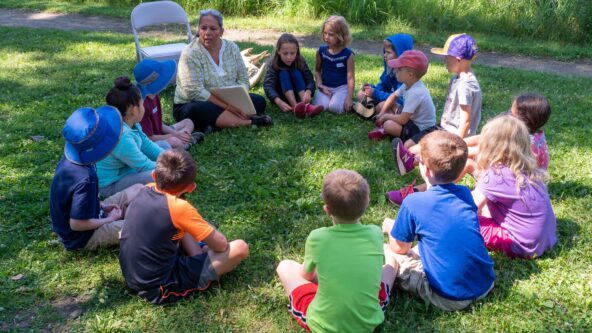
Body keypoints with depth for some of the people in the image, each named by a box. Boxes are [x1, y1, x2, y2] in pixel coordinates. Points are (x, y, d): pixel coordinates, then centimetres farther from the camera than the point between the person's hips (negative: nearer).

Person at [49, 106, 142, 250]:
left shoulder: (71, 157, -8)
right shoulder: (84, 179, -35)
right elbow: (76, 224, -28)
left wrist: (102, 205, 2)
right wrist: (109, 220, -14)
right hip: (83, 237, -9)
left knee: (137, 191, 7)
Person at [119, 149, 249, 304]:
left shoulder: (146, 190, -2)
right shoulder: (179, 207, -22)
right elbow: (221, 245, -12)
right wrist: (209, 228, 9)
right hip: (160, 288, -8)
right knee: (240, 248, -10)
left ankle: (198, 261, 11)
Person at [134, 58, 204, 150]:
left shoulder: (154, 97, 4)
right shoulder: (143, 105, -26)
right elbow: (149, 137, -23)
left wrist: (176, 133, -5)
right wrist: (175, 135, -16)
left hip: (158, 134, 11)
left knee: (188, 122, 13)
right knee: (174, 141, -38)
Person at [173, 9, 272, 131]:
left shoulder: (232, 48, 0)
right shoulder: (190, 54, -16)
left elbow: (243, 80, 2)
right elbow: (195, 92, -24)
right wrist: (227, 106, -28)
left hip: (229, 103, 5)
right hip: (193, 105, -5)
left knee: (259, 101, -11)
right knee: (197, 111, -37)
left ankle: (217, 122, -28)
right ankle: (249, 122, -29)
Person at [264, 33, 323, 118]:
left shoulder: (300, 61, -14)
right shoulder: (274, 64, -20)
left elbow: (310, 80, -23)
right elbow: (268, 85, -33)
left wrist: (308, 92, -47)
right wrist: (279, 102, -52)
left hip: (299, 94, 1)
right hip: (282, 95, -1)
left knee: (296, 73, -23)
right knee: (283, 73, -26)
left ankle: (306, 105, -42)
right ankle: (295, 106, -47)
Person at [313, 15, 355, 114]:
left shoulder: (348, 54, -9)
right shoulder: (321, 51, 0)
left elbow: (350, 78, -10)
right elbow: (317, 70, 12)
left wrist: (349, 98, -17)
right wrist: (320, 85, -6)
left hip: (341, 87, -3)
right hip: (325, 87, 3)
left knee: (334, 107, -28)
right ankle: (328, 97, 6)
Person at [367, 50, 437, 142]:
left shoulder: (415, 93, -31)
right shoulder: (408, 84, -4)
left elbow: (402, 120, -31)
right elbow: (393, 96, 14)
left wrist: (386, 116, -15)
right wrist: (382, 113, 3)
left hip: (421, 129, -10)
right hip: (412, 119, 10)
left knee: (388, 125, -29)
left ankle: (385, 131, 2)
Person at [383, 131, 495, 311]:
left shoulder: (413, 203, -13)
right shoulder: (465, 194, 3)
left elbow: (399, 248, 1)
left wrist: (391, 228, 22)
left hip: (449, 298, -5)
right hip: (485, 285, 6)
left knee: (387, 253, 7)